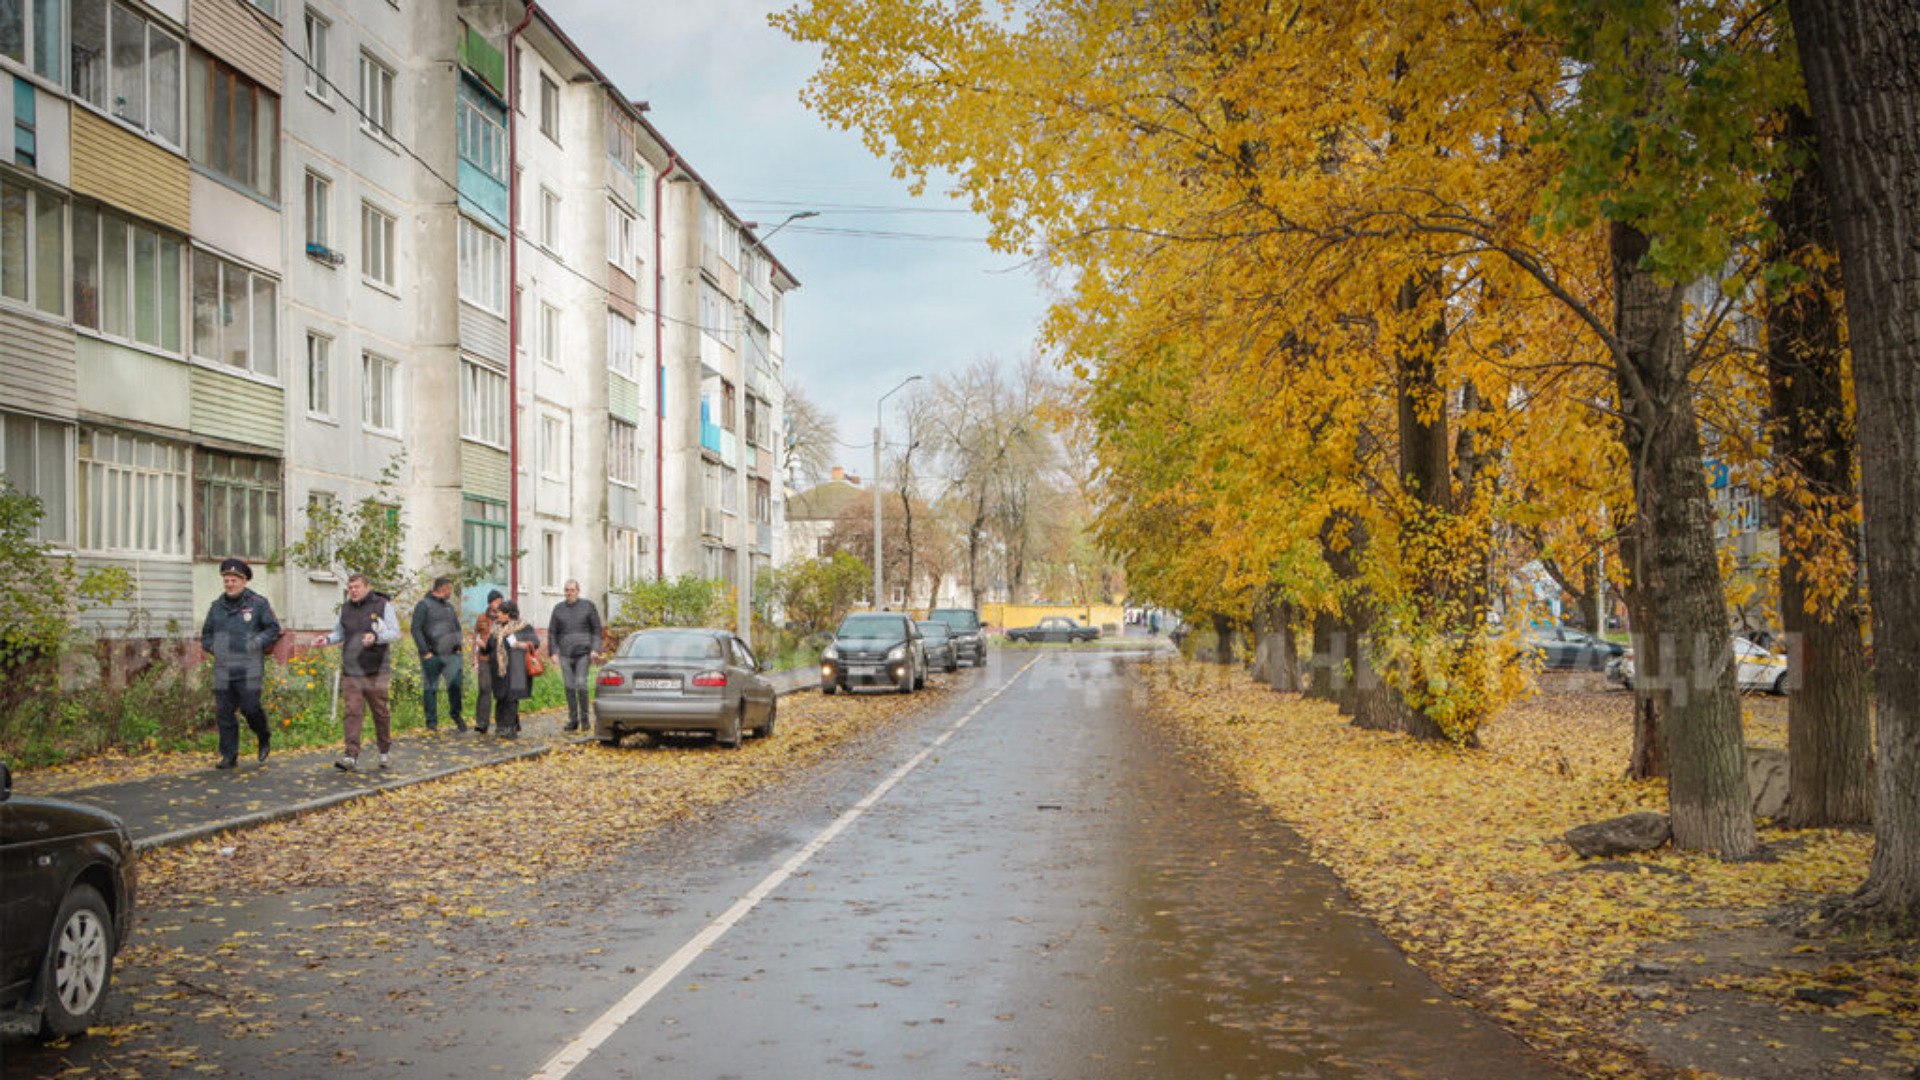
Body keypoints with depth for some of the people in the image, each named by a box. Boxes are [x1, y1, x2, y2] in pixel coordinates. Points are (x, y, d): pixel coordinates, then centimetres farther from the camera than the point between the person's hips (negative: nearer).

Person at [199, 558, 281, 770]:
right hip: (223, 670, 4)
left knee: (250, 708, -9)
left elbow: (274, 629, 2)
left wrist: (254, 644, -11)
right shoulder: (217, 606, 13)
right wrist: (215, 649, 1)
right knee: (224, 712, 0)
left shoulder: (258, 603, 1)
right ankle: (229, 756, 7)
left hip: (249, 670, -4)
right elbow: (206, 636, 21)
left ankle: (265, 738, 20)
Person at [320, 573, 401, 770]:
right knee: (352, 713, -6)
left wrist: (376, 637, -22)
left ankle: (385, 751, 24)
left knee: (381, 713, 6)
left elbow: (395, 633, -4)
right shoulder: (345, 608, 12)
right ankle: (351, 756, -8)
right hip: (350, 671, 3)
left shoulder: (382, 606, 0)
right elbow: (340, 633, 23)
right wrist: (327, 639, 2)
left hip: (376, 672, -3)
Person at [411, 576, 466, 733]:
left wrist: (458, 646, 10)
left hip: (451, 655, 5)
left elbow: (457, 628, 25)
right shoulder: (424, 605, -3)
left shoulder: (449, 606, 19)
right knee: (430, 689, 1)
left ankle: (456, 715, 12)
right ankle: (432, 723, 9)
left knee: (456, 684, -7)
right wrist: (425, 652, -14)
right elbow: (416, 629, -9)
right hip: (432, 655, -5)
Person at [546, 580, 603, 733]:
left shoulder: (588, 606, 3)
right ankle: (573, 720, 10)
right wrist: (553, 652, 1)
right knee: (569, 687, 2)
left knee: (581, 684, -13)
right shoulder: (558, 608, 9)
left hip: (583, 652, -3)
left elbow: (597, 629, 3)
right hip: (565, 654, 3)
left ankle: (585, 718, -2)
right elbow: (552, 632, 11)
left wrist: (595, 650, -7)